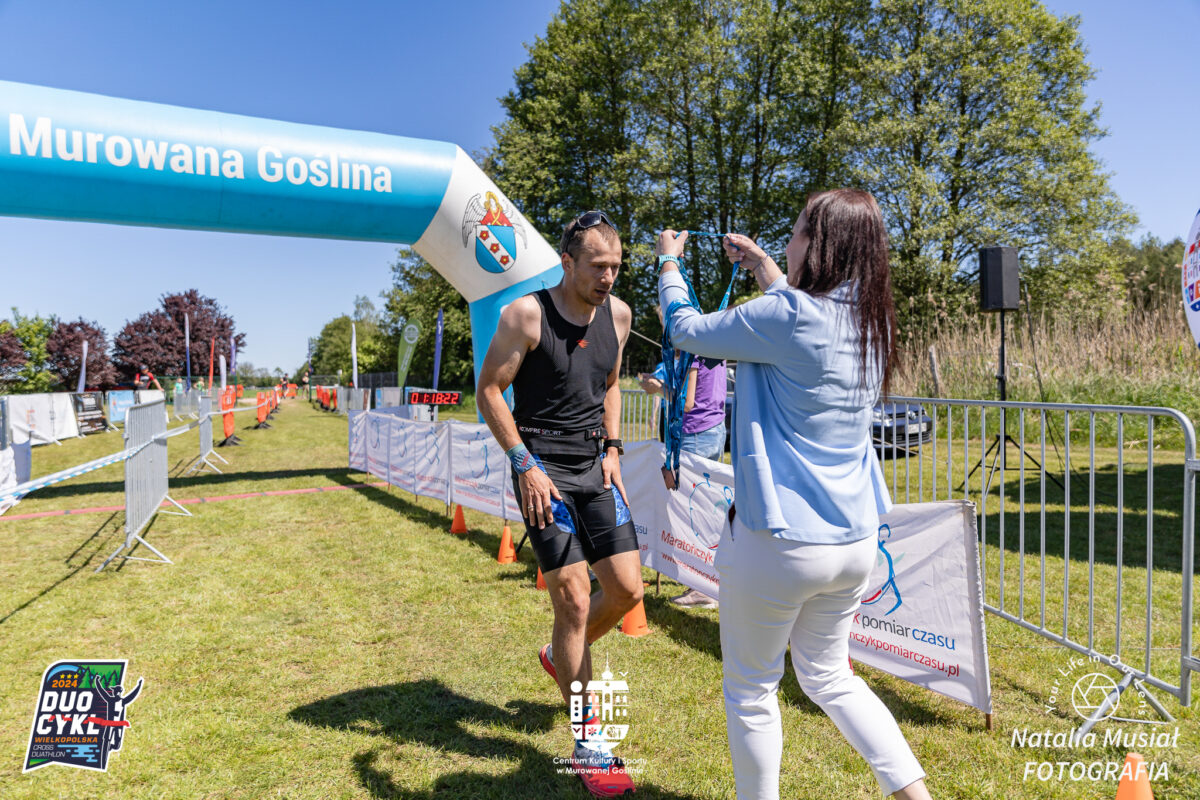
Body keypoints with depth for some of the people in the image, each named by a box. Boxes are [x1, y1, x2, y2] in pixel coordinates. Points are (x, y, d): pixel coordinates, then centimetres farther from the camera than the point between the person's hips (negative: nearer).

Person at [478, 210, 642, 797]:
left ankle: (561, 655, 36)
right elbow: (488, 392, -8)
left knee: (627, 588, 4)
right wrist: (525, 466, -14)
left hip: (594, 467, 6)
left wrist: (612, 449, 7)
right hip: (542, 469, -6)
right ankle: (587, 746, 11)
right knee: (574, 598, -6)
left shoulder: (618, 314, 5)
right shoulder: (526, 313, -13)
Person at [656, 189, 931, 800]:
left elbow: (687, 331, -5)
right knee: (830, 677, 28)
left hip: (779, 540, -7)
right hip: (854, 538, 8)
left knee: (751, 691, 15)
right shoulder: (873, 320, 3)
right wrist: (761, 264, 31)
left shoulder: (786, 314, -19)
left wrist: (669, 261, 13)